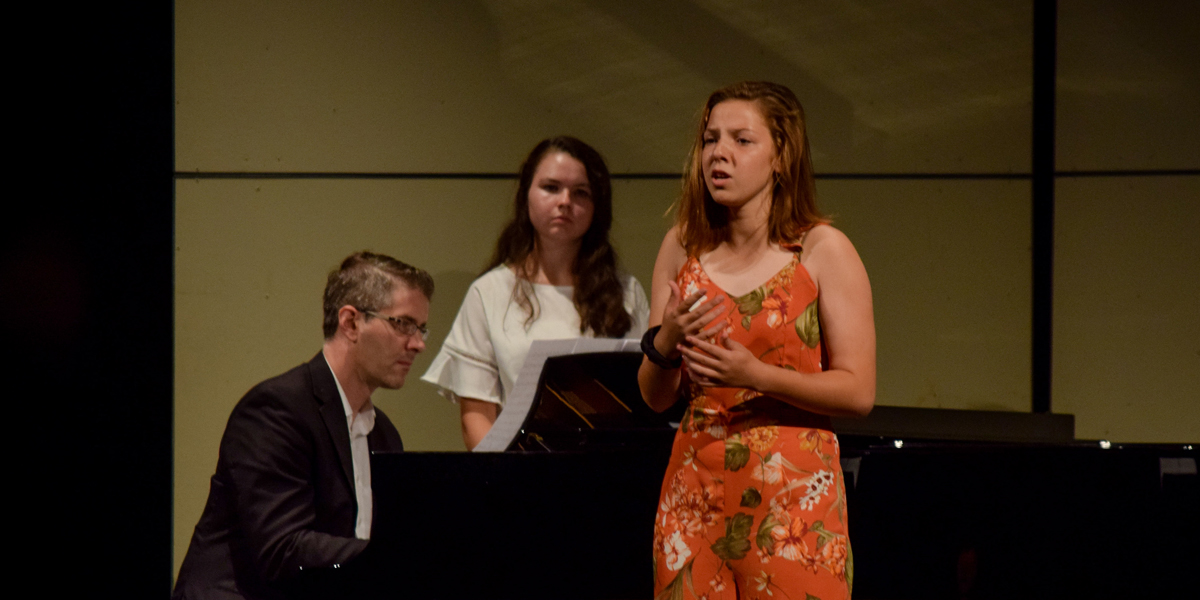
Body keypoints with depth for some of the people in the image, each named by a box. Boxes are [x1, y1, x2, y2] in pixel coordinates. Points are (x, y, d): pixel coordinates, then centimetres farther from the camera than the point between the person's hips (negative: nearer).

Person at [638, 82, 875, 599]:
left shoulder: (823, 251, -3)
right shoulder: (683, 247, 8)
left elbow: (858, 391, -7)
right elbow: (656, 398, 11)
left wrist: (755, 374, -19)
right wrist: (666, 343, -11)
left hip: (793, 494, -3)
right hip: (696, 490, 3)